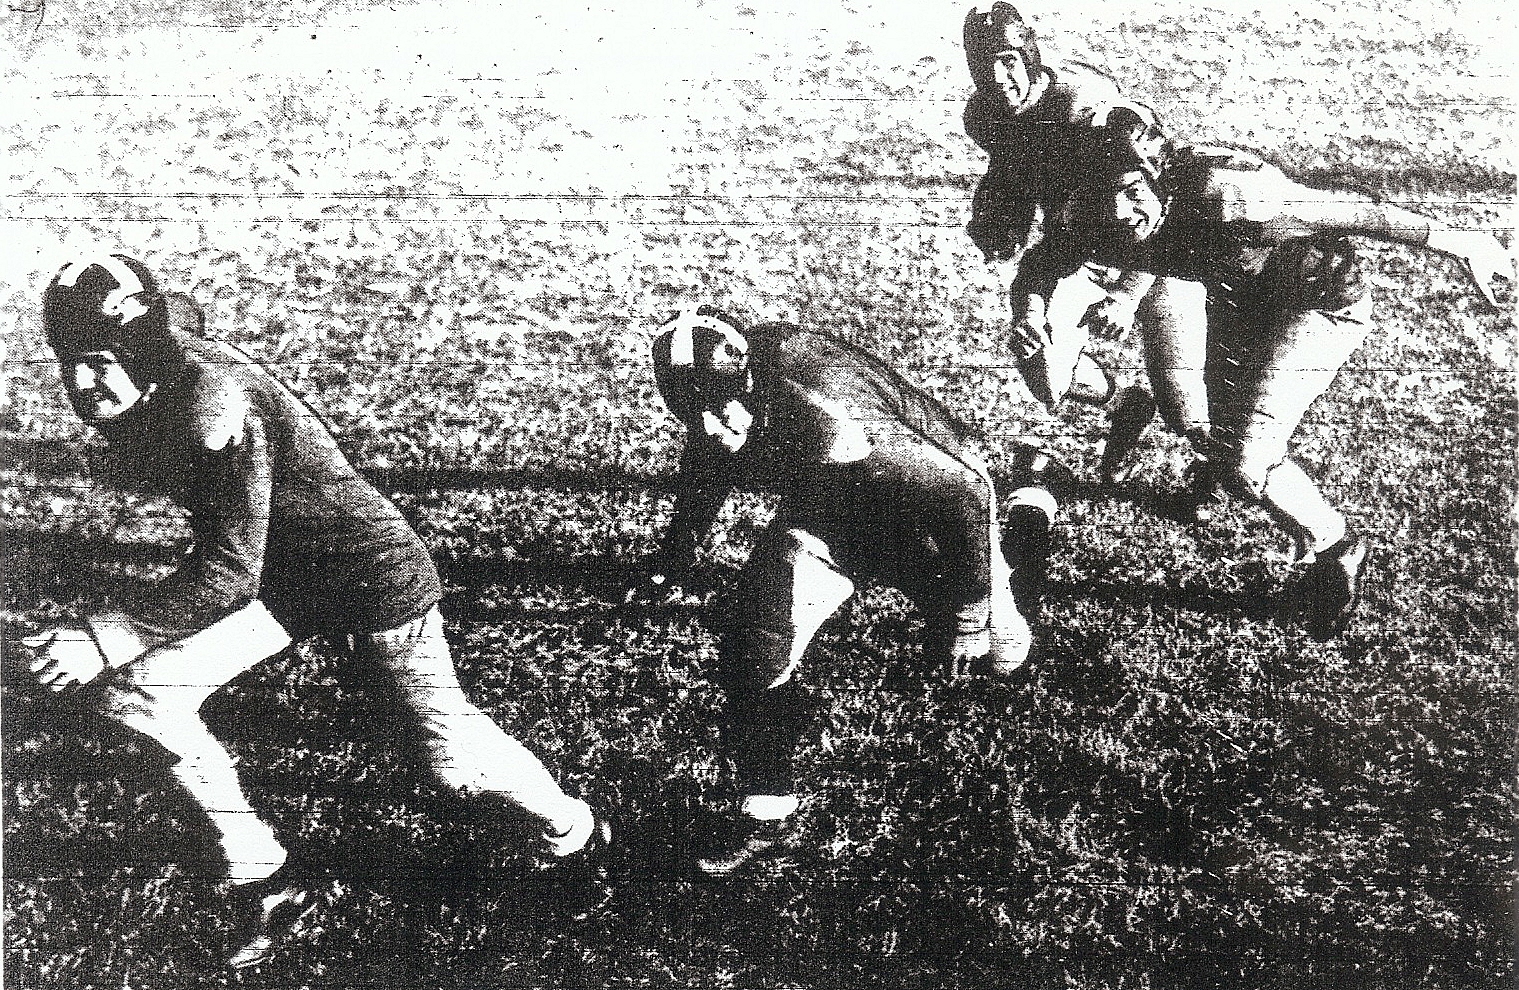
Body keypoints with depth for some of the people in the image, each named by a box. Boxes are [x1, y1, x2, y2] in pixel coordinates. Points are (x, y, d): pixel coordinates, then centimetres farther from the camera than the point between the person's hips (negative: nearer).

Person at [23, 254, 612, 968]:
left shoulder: (217, 405, -31)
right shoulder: (137, 400, -6)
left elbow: (228, 575, -29)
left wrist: (105, 634, -27)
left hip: (370, 573, -8)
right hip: (279, 580, 8)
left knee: (453, 761, 0)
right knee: (131, 689, -9)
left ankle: (575, 833, 32)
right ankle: (266, 882, 3)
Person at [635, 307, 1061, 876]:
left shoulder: (834, 423, -44)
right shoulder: (715, 427, -22)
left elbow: (961, 494, -33)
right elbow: (702, 482, 5)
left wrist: (969, 615, -23)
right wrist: (669, 566, 15)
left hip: (935, 493, -5)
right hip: (829, 512, 5)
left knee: (998, 655, 17)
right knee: (752, 641, -15)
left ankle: (1032, 495, 40)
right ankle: (766, 810, 2)